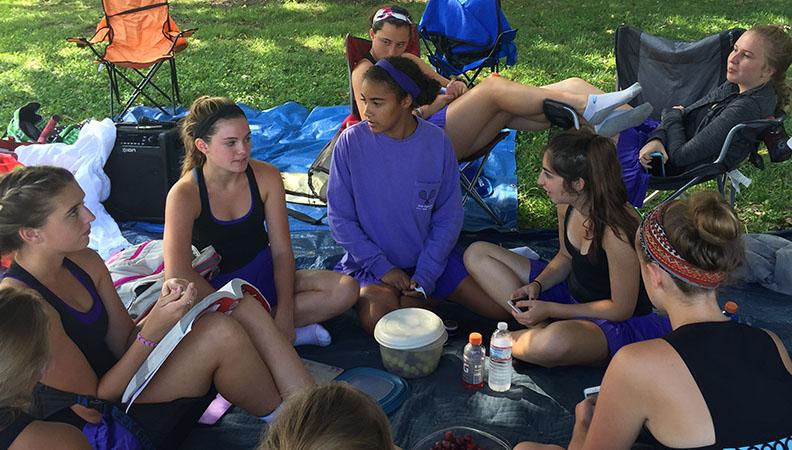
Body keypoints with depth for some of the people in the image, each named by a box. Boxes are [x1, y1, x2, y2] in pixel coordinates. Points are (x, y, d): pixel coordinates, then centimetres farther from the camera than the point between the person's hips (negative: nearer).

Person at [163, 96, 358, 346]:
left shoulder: (266, 177, -10)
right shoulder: (185, 194, -19)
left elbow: (282, 251, -9)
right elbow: (177, 274, -27)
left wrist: (284, 314, -19)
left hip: (264, 276, 3)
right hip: (214, 286, -3)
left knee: (346, 290, -17)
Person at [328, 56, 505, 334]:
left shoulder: (436, 142, -9)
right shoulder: (351, 142, -12)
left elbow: (449, 215, -5)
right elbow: (339, 217, -8)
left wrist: (425, 276, -14)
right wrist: (381, 267, -16)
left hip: (429, 255, 2)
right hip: (373, 259, -2)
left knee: (499, 306, -8)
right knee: (376, 318, -31)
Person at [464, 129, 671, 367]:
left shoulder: (616, 231, -32)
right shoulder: (566, 205, -10)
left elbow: (621, 309, -21)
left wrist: (549, 309, -21)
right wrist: (536, 285, -11)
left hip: (619, 323, -8)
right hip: (572, 292, 8)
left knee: (556, 342, -44)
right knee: (477, 254, 1)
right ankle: (539, 330, -9)